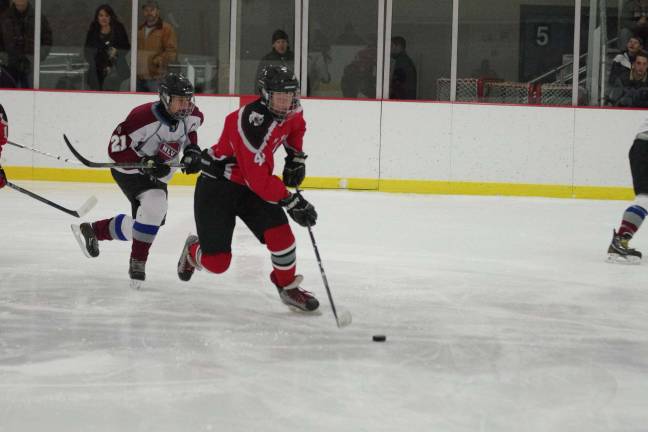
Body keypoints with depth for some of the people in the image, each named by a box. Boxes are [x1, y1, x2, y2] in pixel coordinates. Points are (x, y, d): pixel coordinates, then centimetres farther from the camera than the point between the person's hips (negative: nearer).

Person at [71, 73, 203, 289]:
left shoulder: (193, 116, -14)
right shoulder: (143, 117, -33)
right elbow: (115, 149, -26)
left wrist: (192, 150, -6)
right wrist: (146, 162, -36)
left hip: (157, 174, 8)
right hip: (129, 169, -8)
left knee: (147, 223, 15)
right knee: (154, 206, -31)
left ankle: (93, 230, 38)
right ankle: (137, 263, -15)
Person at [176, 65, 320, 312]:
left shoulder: (291, 111, -6)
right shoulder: (252, 123, -33)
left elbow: (296, 128, 22)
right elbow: (260, 180, -32)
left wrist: (295, 158, 11)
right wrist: (291, 202, -27)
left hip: (251, 184, 7)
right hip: (217, 184, -7)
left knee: (280, 232, -14)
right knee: (216, 261, -5)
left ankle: (288, 287, 9)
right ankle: (194, 250, 32)